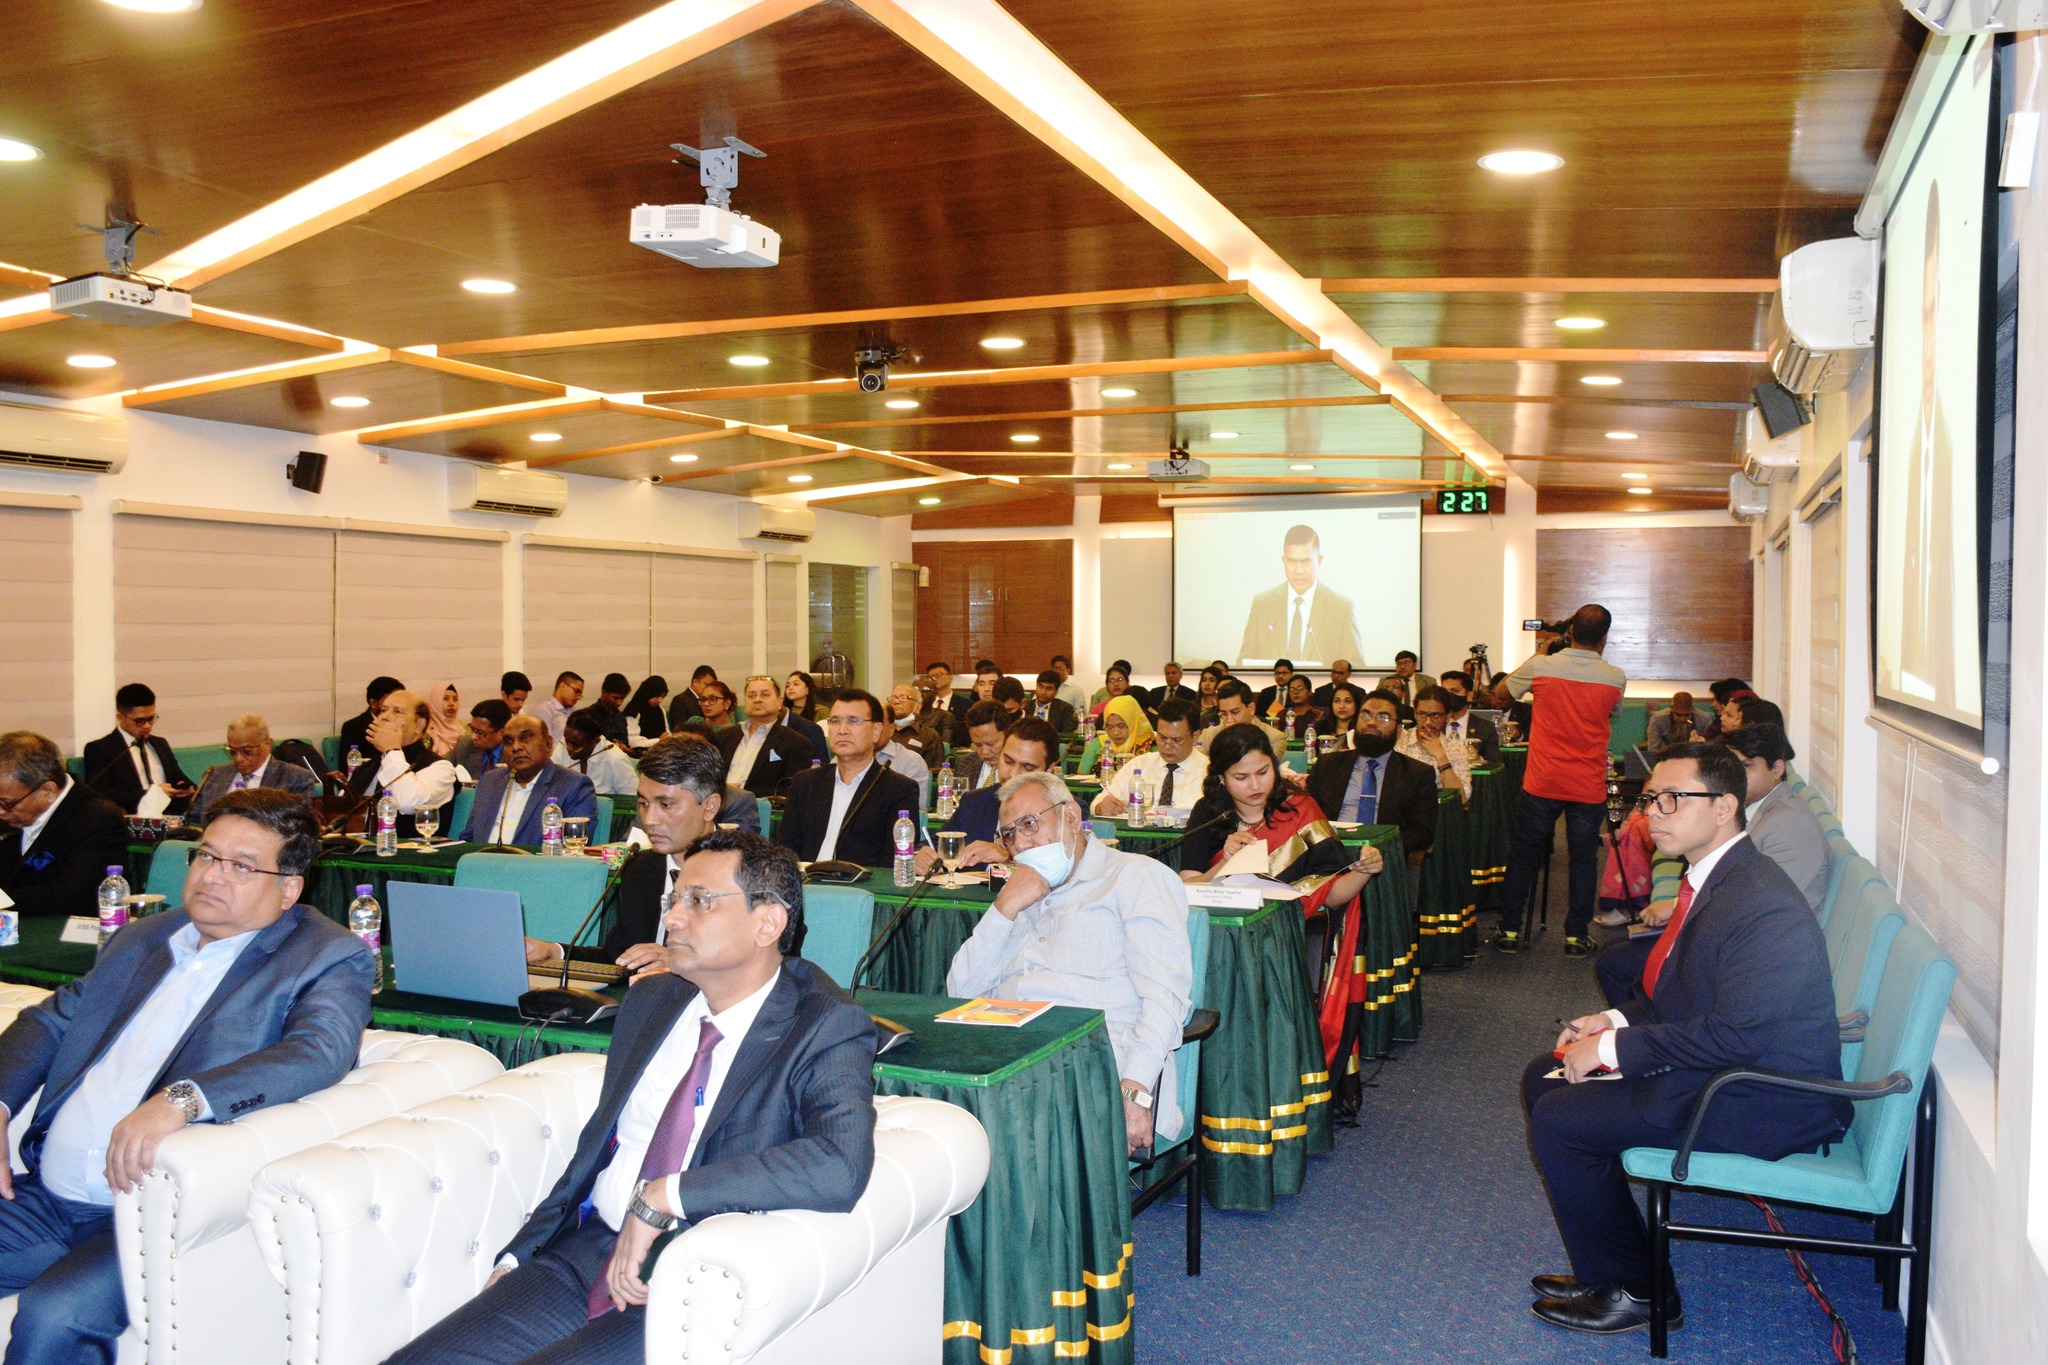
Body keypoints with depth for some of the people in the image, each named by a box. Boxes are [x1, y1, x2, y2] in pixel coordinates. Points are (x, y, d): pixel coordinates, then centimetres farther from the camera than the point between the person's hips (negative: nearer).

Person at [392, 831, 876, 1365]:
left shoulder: (827, 1029, -11)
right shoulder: (651, 999, 12)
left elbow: (841, 1167, -29)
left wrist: (662, 1198, -23)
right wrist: (517, 1256, 8)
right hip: (586, 1256, 6)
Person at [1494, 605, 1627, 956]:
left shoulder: (1540, 667, -6)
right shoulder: (1615, 679, -3)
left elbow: (1501, 692, 12)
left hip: (1541, 784, 0)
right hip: (1589, 788, 0)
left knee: (1522, 855, 10)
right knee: (1583, 859, 11)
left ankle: (1510, 931, 15)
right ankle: (1576, 935, 13)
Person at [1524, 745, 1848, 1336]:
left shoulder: (1761, 907, -26)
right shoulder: (1712, 877, 6)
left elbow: (1731, 1036, -28)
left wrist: (1613, 1048, -21)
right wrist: (1615, 1021, 1)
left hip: (1767, 1105, -11)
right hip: (1716, 1061, 11)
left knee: (1558, 1120, -16)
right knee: (1543, 1078, 10)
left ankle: (1635, 1292, 3)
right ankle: (1603, 1266, 18)